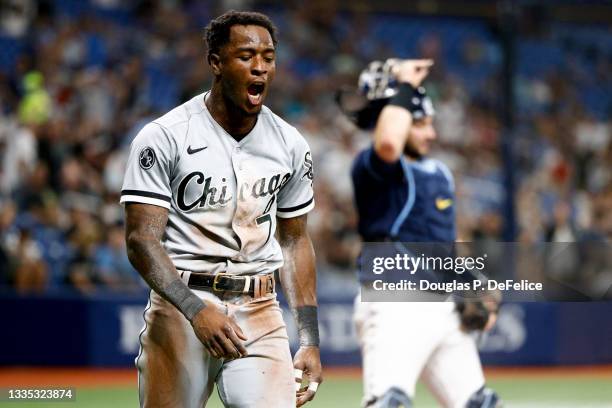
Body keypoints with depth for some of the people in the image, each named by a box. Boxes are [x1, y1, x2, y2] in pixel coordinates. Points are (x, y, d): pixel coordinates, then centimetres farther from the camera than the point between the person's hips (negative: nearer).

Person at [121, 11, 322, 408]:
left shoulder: (290, 144, 7)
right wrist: (196, 310, -26)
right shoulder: (164, 137, -8)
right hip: (179, 305, -3)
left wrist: (311, 342, 9)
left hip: (261, 314, 3)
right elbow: (141, 239, -12)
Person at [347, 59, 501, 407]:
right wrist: (403, 88, -15)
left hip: (445, 306, 9)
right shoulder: (371, 167, -6)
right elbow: (388, 143, -31)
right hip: (396, 304, -9)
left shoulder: (440, 173, 21)